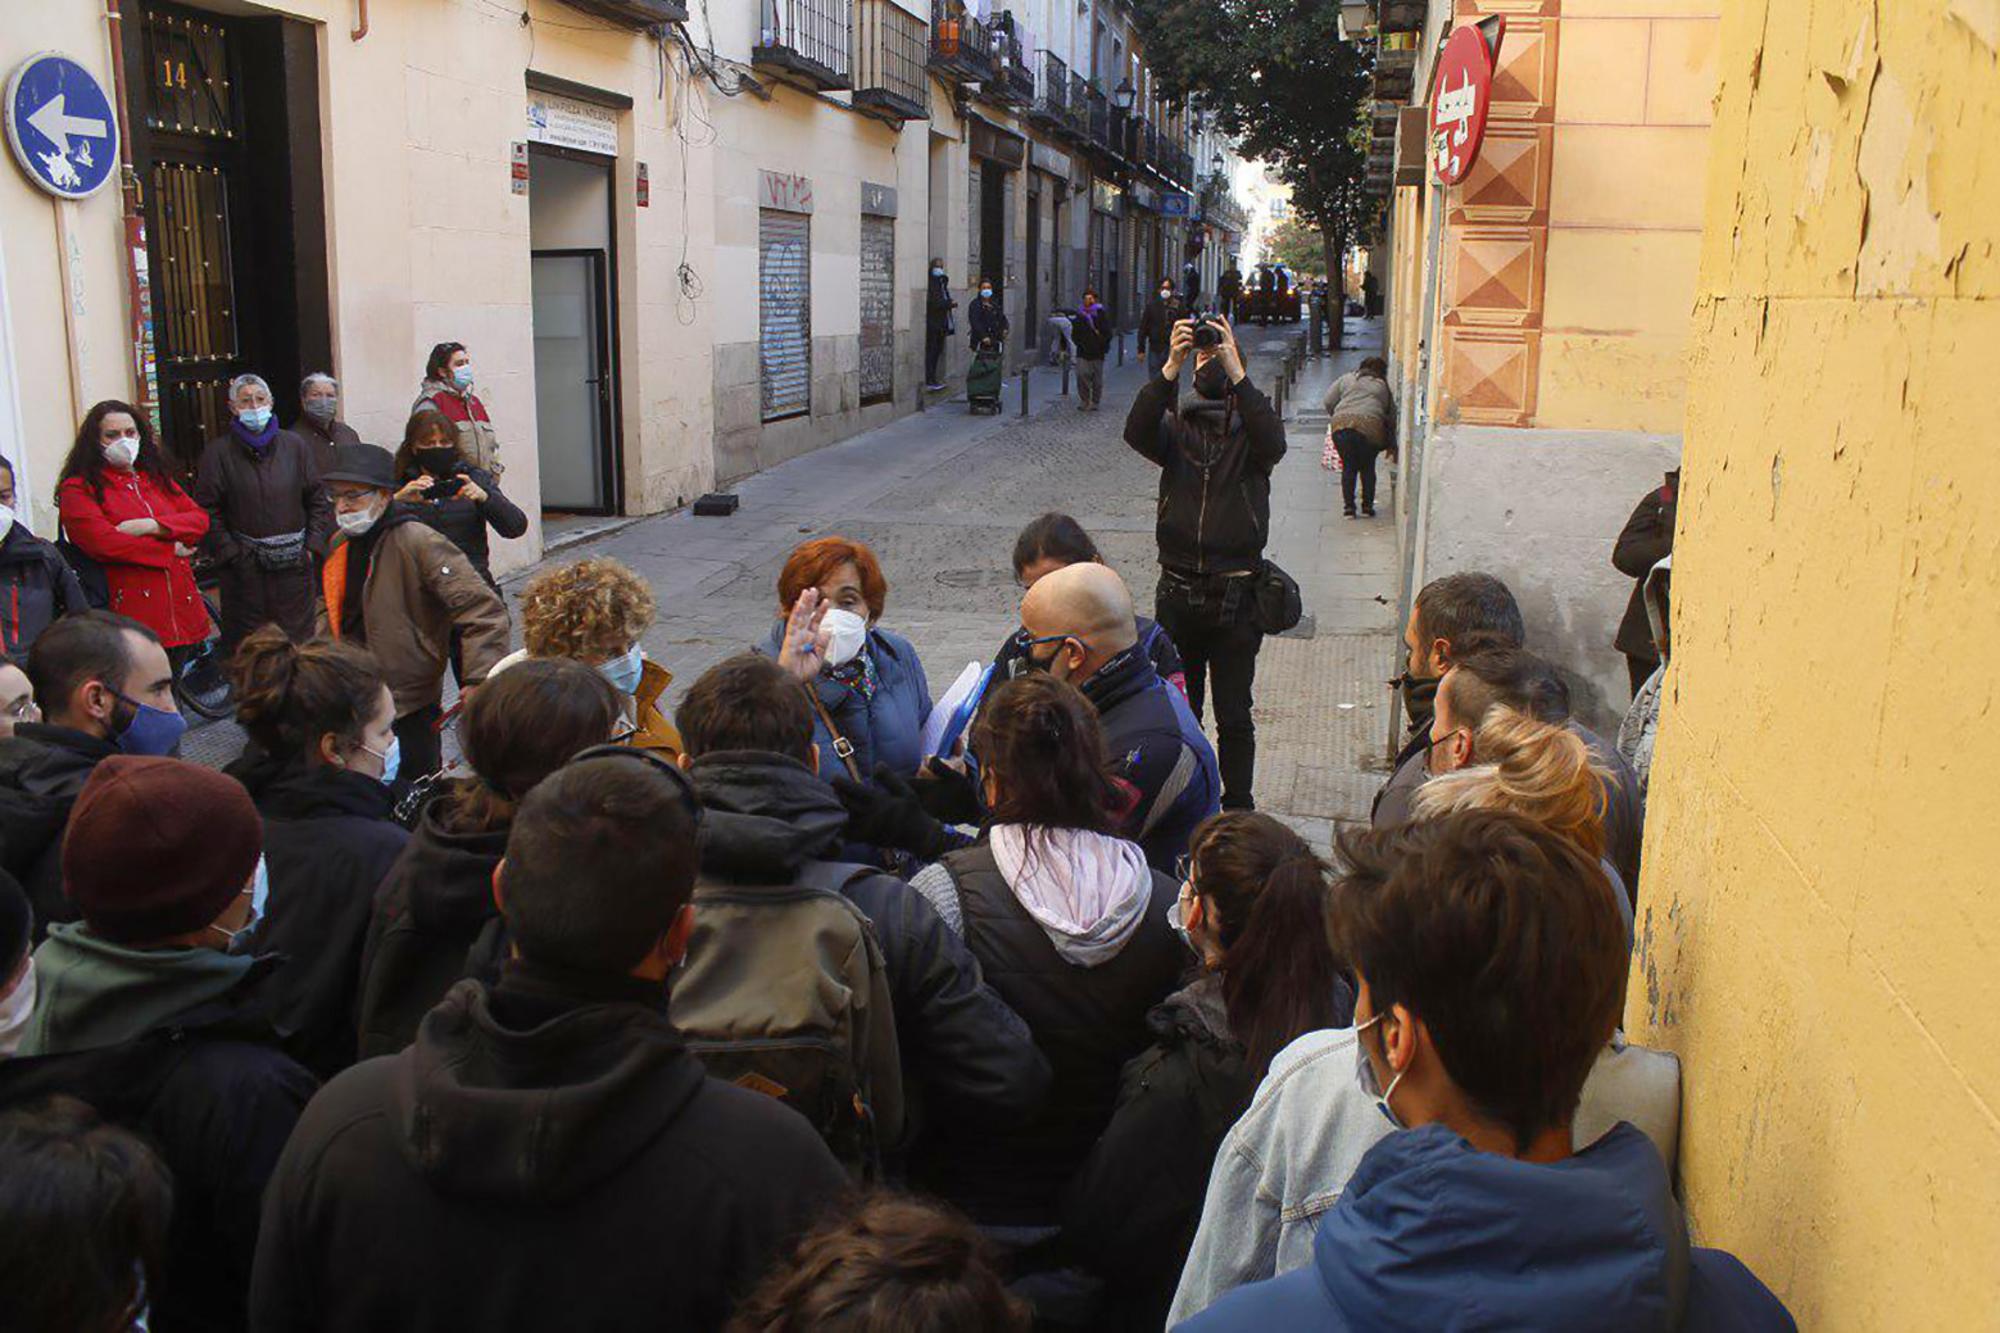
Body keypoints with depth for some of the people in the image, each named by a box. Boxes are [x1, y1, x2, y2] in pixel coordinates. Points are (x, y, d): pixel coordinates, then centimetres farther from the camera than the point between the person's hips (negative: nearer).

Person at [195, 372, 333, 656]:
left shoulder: (294, 445, 9)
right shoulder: (219, 451, 2)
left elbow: (318, 500, 10)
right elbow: (207, 510, -1)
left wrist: (313, 546, 1)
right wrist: (229, 552, -9)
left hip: (294, 565, 2)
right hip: (245, 567, -2)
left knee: (298, 636, 6)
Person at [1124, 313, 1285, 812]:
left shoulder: (1249, 429, 3)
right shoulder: (1175, 426, 7)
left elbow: (1273, 444, -21)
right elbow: (1137, 433, -14)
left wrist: (1238, 374, -24)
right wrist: (1169, 368, -24)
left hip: (1236, 595, -2)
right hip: (1178, 590, 2)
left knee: (1234, 718, 4)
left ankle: (1238, 808, 15)